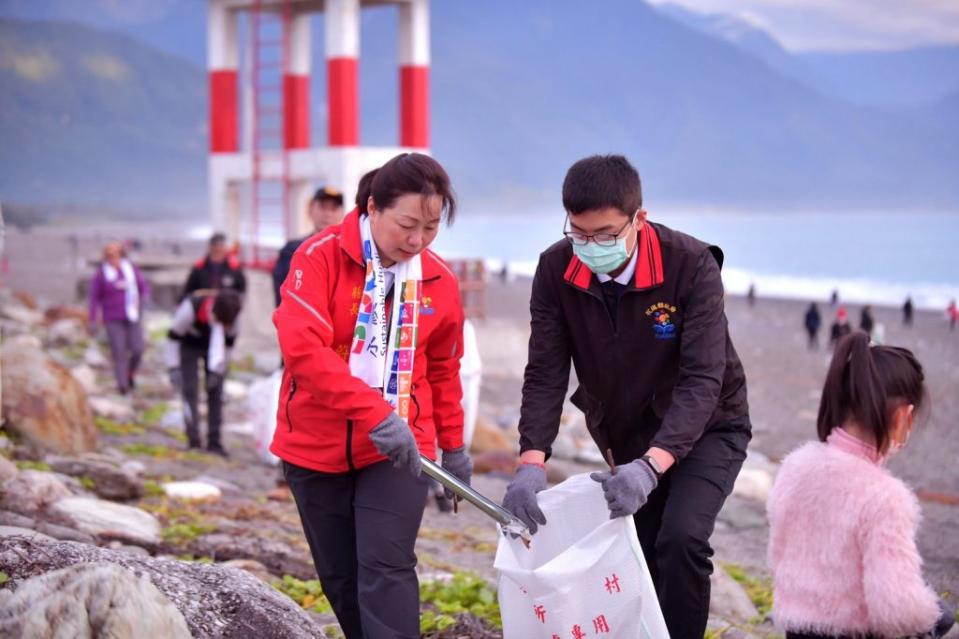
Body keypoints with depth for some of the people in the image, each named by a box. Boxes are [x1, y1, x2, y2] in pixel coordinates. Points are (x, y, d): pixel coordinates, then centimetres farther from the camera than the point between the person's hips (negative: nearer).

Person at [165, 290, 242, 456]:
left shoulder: (229, 314, -29)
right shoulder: (191, 307, -38)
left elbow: (229, 342, -11)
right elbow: (173, 337, -24)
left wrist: (218, 370, -9)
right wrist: (174, 368, -24)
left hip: (213, 345, 3)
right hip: (189, 345, -3)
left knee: (216, 391, -3)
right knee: (190, 392, -10)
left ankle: (214, 443, 2)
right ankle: (194, 442, -8)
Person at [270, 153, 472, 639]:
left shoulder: (439, 280, 0)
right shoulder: (321, 257, -12)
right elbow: (302, 348, -25)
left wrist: (453, 447, 19)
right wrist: (375, 414, -31)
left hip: (398, 449, 1)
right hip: (317, 447, -1)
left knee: (386, 569, -12)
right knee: (339, 576, 9)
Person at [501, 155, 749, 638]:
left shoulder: (692, 266, -27)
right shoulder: (556, 270, -16)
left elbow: (702, 380, -32)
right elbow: (545, 374, -15)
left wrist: (649, 467, -45)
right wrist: (532, 463, -31)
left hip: (706, 429, -4)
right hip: (627, 436, 4)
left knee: (681, 539, -23)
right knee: (639, 556, 5)